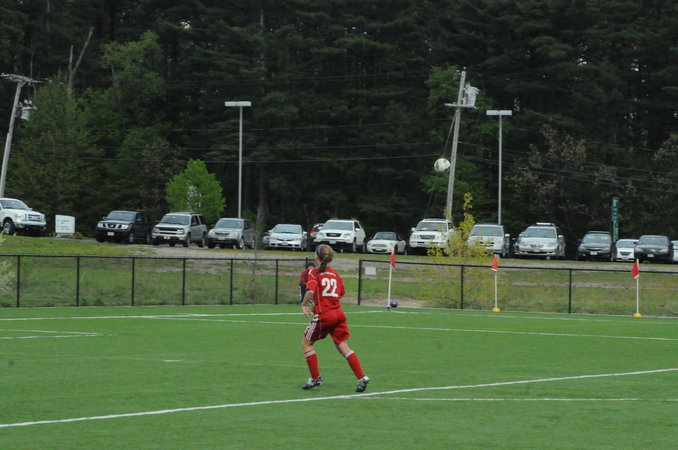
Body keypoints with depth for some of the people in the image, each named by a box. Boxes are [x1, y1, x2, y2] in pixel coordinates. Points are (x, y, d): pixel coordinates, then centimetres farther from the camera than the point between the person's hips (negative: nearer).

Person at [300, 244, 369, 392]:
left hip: (323, 315, -6)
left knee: (306, 343, 12)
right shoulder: (335, 274, 12)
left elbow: (311, 291, -21)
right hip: (338, 313, 6)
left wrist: (304, 305, -7)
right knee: (342, 346, 6)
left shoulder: (314, 273, -7)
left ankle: (316, 378, 10)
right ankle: (362, 377, -7)